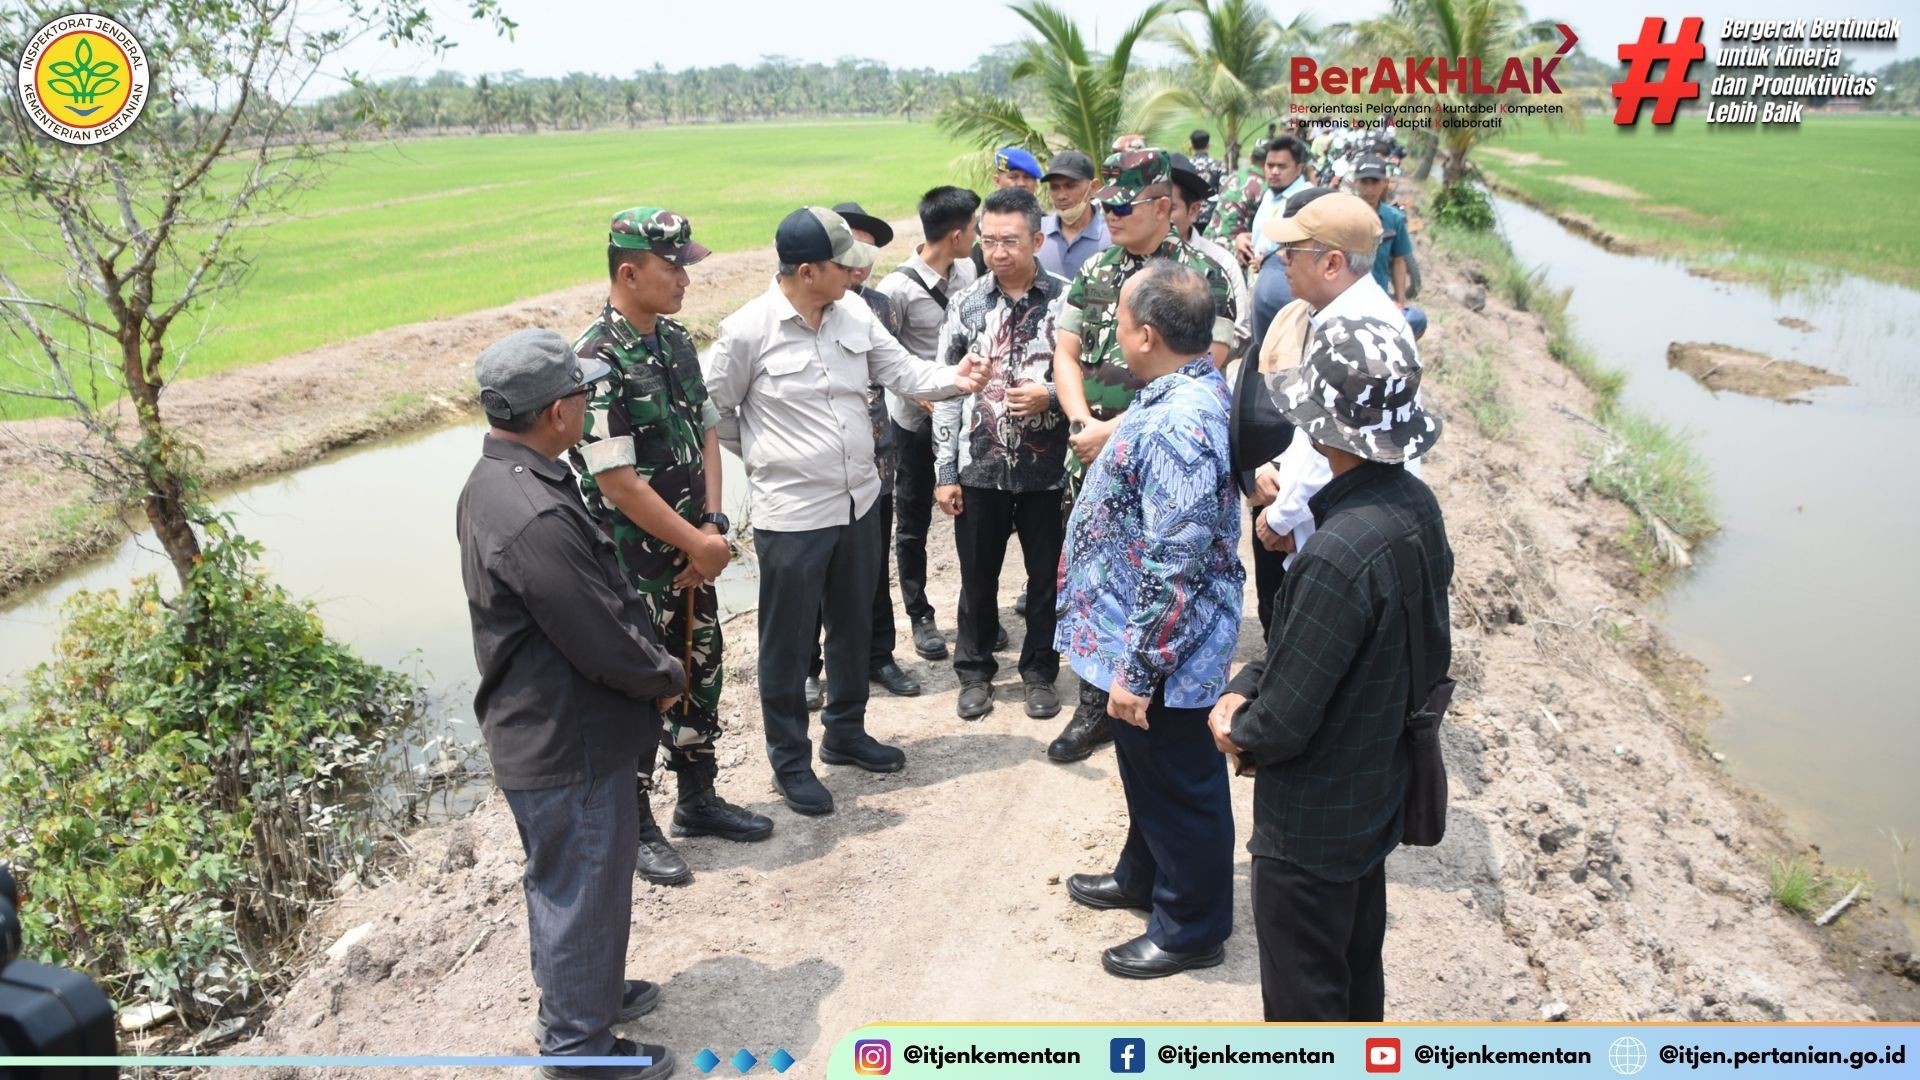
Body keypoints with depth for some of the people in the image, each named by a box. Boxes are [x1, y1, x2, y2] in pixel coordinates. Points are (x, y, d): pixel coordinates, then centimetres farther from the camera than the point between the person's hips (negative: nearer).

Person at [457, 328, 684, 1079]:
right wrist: (669, 679, -8)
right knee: (582, 889, 9)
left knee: (563, 881, 26)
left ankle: (582, 989, 46)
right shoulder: (535, 517, -32)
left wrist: (648, 665, 4)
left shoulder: (497, 481, 2)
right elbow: (605, 642, -27)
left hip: (540, 729, 10)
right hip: (569, 744, -10)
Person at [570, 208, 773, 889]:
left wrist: (713, 526, -2)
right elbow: (617, 481, -22)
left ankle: (698, 800, 35)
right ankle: (637, 827, 21)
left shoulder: (676, 341, 5)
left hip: (691, 552, 8)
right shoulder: (597, 359, -20)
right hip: (633, 564, -8)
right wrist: (696, 544, -14)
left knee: (701, 675, 17)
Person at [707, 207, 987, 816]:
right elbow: (715, 410, -4)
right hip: (791, 516, -6)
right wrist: (765, 457, 0)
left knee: (853, 627, 21)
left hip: (859, 504, 6)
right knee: (787, 642, 8)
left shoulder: (855, 316, 0)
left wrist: (953, 379, -18)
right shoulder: (748, 331, -16)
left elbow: (903, 371, 0)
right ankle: (791, 762, 25)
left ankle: (845, 732, 41)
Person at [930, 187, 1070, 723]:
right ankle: (974, 670, 31)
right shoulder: (966, 304, 0)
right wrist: (944, 471, -1)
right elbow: (946, 391, 2)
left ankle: (1040, 671, 30)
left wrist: (1049, 395, -19)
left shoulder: (1066, 299, -5)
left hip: (1046, 466, -1)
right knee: (977, 577, 13)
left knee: (1045, 574, 12)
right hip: (979, 466, 1)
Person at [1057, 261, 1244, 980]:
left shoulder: (1178, 423, -30)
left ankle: (1191, 927, 29)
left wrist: (1136, 670, -25)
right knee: (1148, 774, 27)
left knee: (1178, 786, 10)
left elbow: (1175, 567, -31)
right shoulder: (1193, 388, 2)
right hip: (1140, 637, 10)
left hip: (1163, 650, -10)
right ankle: (1145, 875, 48)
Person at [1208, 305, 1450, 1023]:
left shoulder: (1339, 553, -34)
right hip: (1379, 793, 8)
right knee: (1356, 970, 28)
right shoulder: (1415, 506, -6)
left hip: (1311, 825, -8)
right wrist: (1245, 688, -1)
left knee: (1303, 998, 13)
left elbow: (1285, 721, -26)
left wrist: (1238, 730, -6)